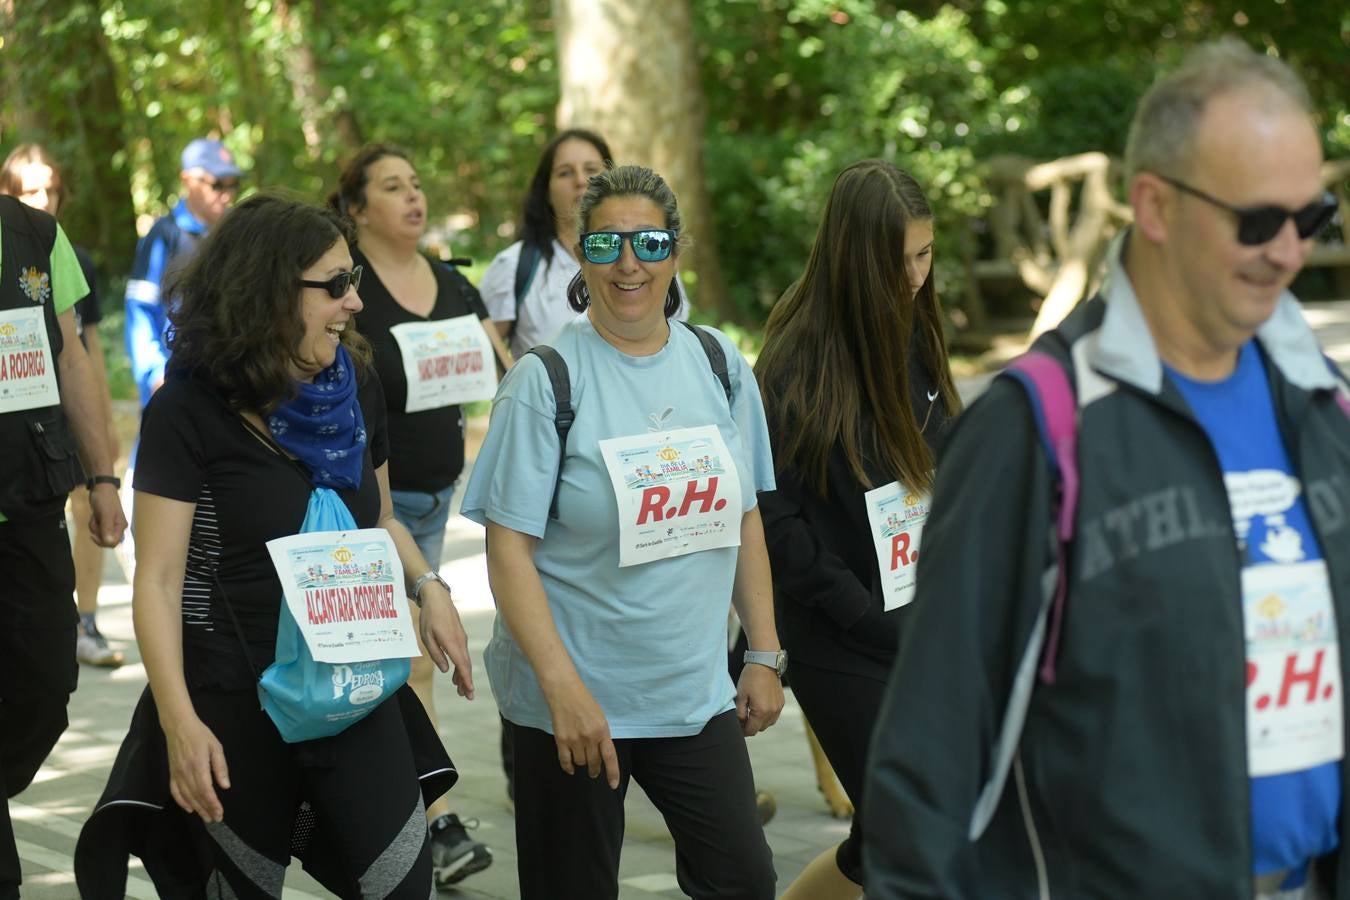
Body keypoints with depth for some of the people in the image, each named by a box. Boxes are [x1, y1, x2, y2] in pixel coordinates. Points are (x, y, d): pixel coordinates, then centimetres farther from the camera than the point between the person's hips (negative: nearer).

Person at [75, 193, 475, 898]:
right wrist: (179, 721, -23)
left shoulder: (356, 389, 4)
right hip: (237, 704, -4)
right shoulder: (189, 412, -13)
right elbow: (158, 581, -14)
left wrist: (427, 588, -1)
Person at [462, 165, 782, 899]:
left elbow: (743, 521, 12)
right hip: (575, 700, -4)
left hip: (697, 693, 4)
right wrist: (564, 690, -20)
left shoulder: (720, 366, 5)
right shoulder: (546, 380, -9)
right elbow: (509, 549, -12)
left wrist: (764, 654, 8)